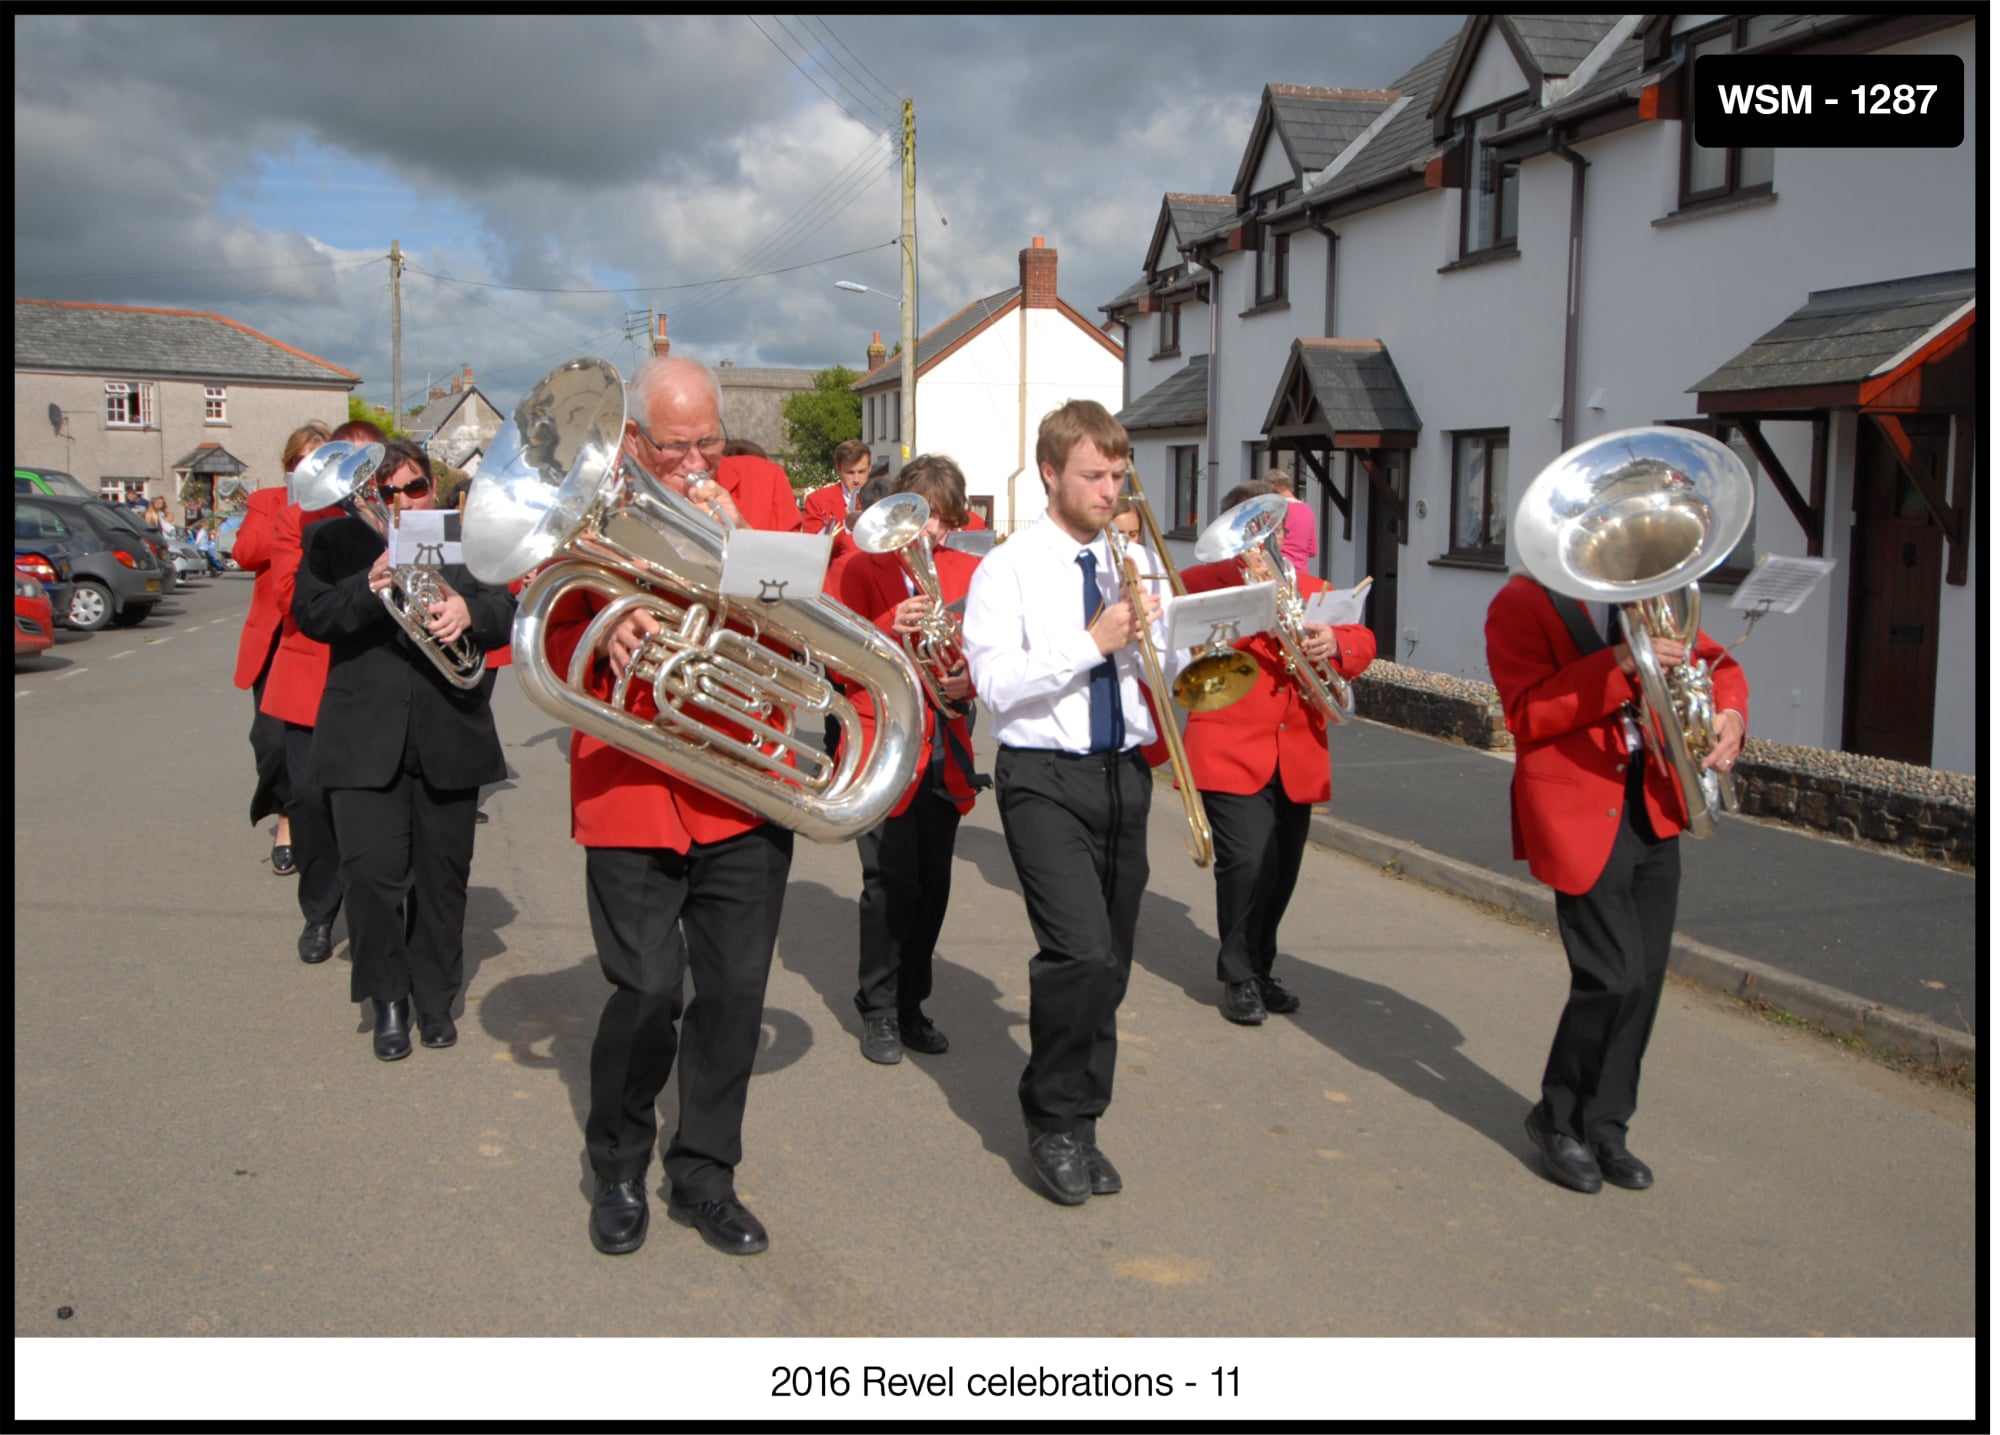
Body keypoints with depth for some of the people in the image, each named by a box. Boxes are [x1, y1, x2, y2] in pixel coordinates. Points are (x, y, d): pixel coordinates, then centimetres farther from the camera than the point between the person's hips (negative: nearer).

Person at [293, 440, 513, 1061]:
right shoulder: (335, 542, 7)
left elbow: (505, 609, -2)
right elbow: (310, 615, -7)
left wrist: (468, 609, -25)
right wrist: (370, 587, -25)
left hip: (450, 738, 1)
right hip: (365, 740, -1)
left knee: (443, 875, 8)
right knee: (371, 871, -7)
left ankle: (435, 995, 24)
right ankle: (388, 997, 12)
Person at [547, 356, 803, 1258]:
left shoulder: (762, 488, 6)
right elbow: (551, 641, 6)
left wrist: (734, 540, -13)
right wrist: (605, 640, -15)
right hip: (630, 794, -2)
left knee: (734, 990, 6)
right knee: (647, 990, -4)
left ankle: (704, 1176, 25)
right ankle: (619, 1171, 22)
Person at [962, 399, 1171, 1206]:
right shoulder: (1009, 568, -3)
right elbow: (994, 682, -14)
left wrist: (1153, 632, -10)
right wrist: (1092, 641, -19)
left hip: (1123, 773, 5)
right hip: (1046, 778, -5)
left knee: (1110, 960, 8)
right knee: (1080, 948, -18)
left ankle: (1079, 1125, 23)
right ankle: (1054, 1124, 3)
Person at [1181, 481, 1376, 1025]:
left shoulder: (1313, 589, 19)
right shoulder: (1202, 582, 3)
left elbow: (1361, 644, 10)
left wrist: (1335, 643, -14)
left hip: (1298, 760, 5)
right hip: (1231, 754, -5)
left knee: (1280, 872, 9)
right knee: (1247, 863, -16)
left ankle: (1258, 970, 28)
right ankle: (1239, 977, 2)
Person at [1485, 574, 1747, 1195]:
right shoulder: (1521, 603, -6)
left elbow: (1713, 658, 18)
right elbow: (1528, 713, -16)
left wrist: (1728, 709, -4)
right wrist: (1618, 665, -25)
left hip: (1653, 806, 7)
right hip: (1580, 811, -7)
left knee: (1644, 977, 7)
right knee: (1613, 975, -11)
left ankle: (1604, 1126, 23)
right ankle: (1557, 1120, 12)